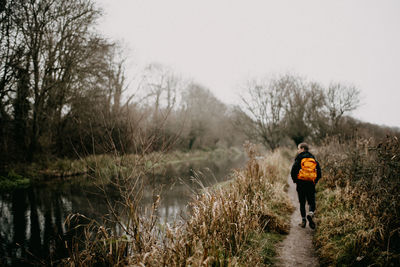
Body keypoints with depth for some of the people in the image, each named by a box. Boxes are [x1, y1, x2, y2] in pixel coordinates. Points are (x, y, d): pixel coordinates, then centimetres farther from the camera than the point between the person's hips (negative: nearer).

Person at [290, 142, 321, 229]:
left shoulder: (299, 158, -2)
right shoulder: (313, 159, 11)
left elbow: (293, 171, -11)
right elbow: (319, 173, 8)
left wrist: (295, 180, 4)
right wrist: (315, 182, 16)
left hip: (301, 183, -2)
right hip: (311, 184, 3)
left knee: (302, 203, 9)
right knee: (311, 202, 10)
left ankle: (303, 221, 9)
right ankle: (311, 214, -18)